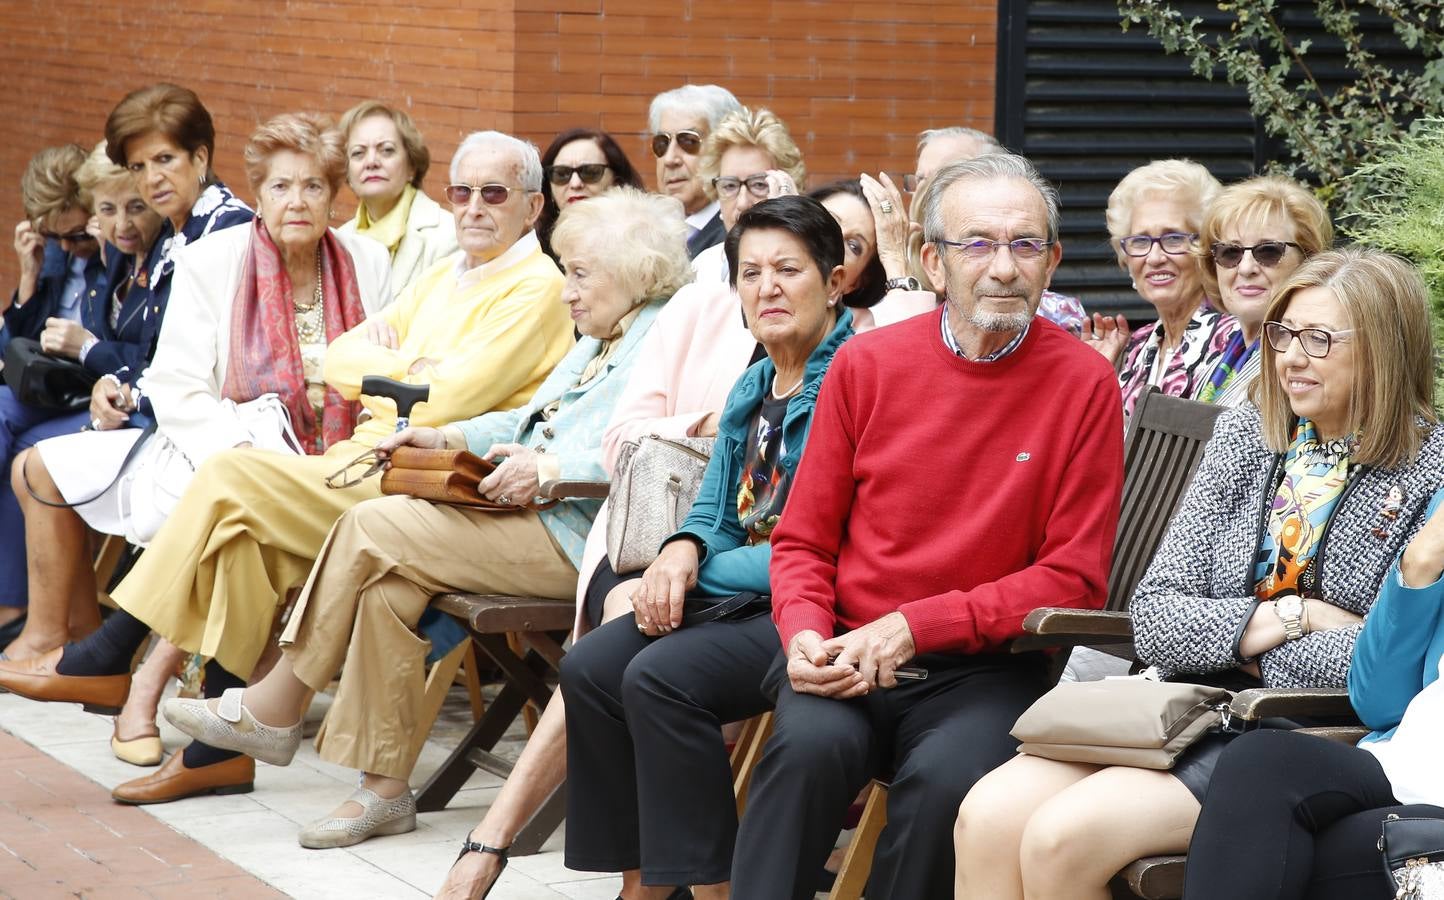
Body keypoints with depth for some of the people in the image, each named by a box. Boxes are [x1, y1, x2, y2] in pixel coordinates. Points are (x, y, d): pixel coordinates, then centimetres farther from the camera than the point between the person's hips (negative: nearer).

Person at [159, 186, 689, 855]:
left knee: (372, 528, -16)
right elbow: (527, 422, 33)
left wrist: (550, 467, -30)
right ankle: (384, 791, -12)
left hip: (576, 536, -10)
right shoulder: (598, 342, 26)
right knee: (389, 580, -16)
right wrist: (445, 439, 19)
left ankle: (276, 708, -4)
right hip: (525, 514, 10)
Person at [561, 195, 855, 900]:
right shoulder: (752, 390, 16)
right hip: (741, 596, 9)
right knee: (589, 669, -8)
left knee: (661, 676, -27)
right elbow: (717, 515, 20)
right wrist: (683, 551, -6)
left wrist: (698, 573, -12)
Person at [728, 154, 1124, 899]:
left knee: (948, 777, -32)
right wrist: (805, 635, -10)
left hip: (984, 668, -1)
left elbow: (1074, 578, -3)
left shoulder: (1083, 384, -2)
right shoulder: (867, 364, 5)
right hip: (849, 658, 2)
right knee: (811, 745, -30)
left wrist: (915, 627, -12)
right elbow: (803, 542, 12)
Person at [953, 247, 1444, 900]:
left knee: (1063, 836, -26)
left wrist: (1239, 638, -6)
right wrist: (1290, 615, -9)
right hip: (1188, 709, 6)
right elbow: (1154, 618, 5)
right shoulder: (1244, 437, 12)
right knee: (988, 817, -20)